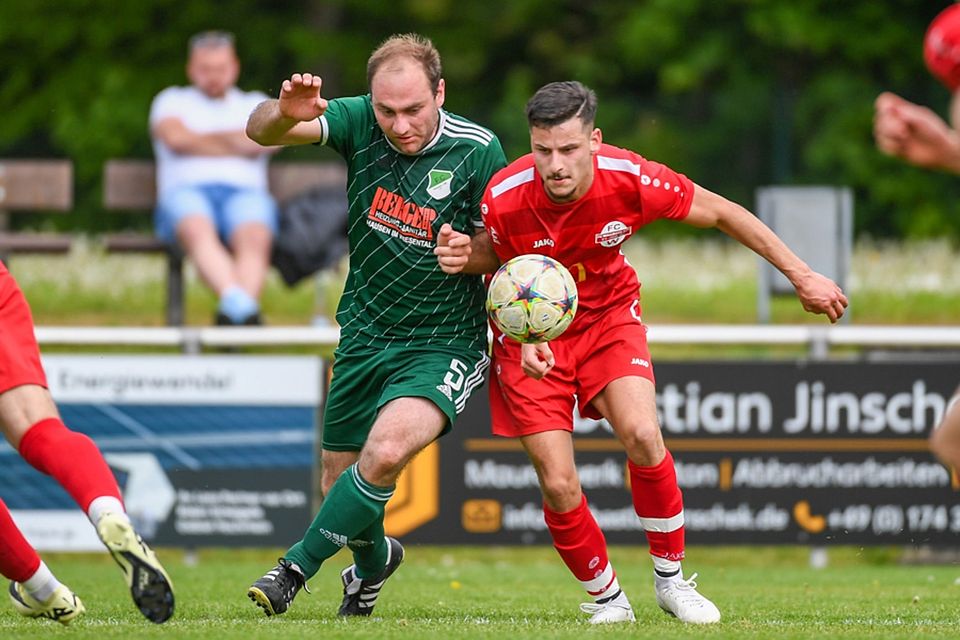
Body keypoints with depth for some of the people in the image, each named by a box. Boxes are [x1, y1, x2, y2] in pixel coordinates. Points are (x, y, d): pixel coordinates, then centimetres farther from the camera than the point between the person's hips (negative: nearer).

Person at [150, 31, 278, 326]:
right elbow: (175, 138, 4)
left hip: (244, 192, 1)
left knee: (254, 238, -38)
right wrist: (237, 145, 10)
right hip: (186, 190, -1)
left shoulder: (256, 104, 29)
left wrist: (204, 140, 9)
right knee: (197, 230, -41)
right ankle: (236, 301, -66)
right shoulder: (172, 100, 27)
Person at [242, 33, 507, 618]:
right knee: (340, 479, 13)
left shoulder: (478, 151, -16)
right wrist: (285, 113, -40)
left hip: (443, 344, -4)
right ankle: (374, 558, 47)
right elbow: (261, 130, -17)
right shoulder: (361, 122, -10)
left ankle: (297, 568, -13)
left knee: (386, 452, -29)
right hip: (364, 336, 4)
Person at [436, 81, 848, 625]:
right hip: (532, 335, 0)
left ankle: (671, 577, -2)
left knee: (642, 436, -24)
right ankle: (607, 596, 15)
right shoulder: (505, 199, -27)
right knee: (559, 486, -10)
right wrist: (463, 257, -26)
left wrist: (802, 276, -5)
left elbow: (722, 213, -9)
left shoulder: (632, 180, -25)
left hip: (608, 316, 1)